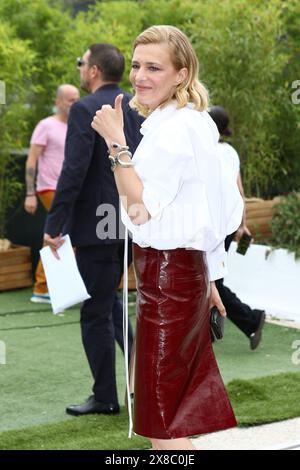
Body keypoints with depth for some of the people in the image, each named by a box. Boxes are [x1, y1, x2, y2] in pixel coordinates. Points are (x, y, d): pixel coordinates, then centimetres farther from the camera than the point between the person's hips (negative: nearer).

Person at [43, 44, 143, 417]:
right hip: (133, 224, 8)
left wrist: (53, 225, -17)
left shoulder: (85, 110, -14)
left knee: (95, 312, 2)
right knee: (108, 300, 24)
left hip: (97, 226, -8)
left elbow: (73, 172, -20)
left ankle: (105, 397, 9)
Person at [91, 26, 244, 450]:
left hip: (167, 269, -10)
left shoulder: (176, 129, -18)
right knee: (182, 409, 17)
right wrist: (210, 277, 21)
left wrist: (117, 144, -24)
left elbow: (140, 209, -22)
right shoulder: (192, 122, 13)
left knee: (161, 418, -2)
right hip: (188, 268, 10)